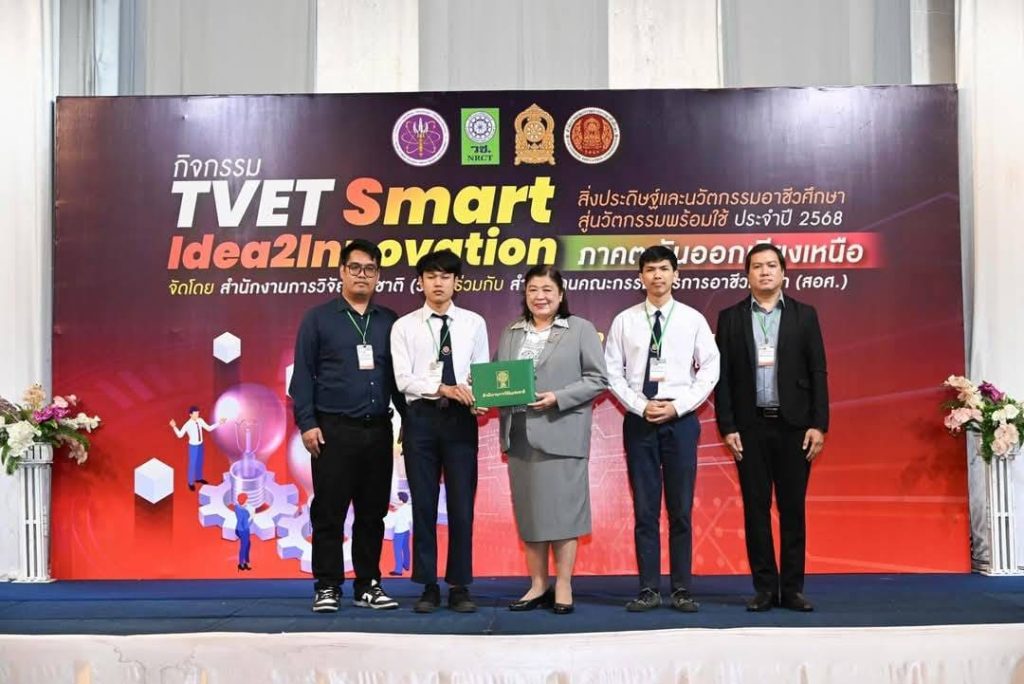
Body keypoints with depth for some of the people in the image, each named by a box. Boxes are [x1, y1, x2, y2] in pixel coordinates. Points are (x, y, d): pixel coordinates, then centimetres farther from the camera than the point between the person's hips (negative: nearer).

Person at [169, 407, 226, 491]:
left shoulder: (200, 421, -9)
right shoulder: (188, 425, -25)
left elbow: (209, 428, 1)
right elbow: (180, 435, -21)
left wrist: (218, 423, -6)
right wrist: (174, 427, -35)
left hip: (200, 445, 6)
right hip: (193, 446, -5)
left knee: (200, 462, 23)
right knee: (193, 464, 9)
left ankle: (198, 478, 47)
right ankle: (191, 483, 30)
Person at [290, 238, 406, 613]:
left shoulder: (390, 322, 10)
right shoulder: (318, 318, 4)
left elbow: (399, 375, 12)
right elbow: (303, 374, 0)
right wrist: (307, 423, -8)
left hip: (378, 430, 3)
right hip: (334, 430, -3)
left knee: (372, 512, 8)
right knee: (329, 512, 1)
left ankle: (368, 585, 17)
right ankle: (327, 587, 10)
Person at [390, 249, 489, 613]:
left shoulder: (474, 323, 7)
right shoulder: (404, 326, 4)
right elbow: (403, 379, -5)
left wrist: (479, 400, -17)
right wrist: (443, 388, -19)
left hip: (461, 419, 0)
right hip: (421, 418, 0)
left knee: (462, 505, 2)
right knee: (424, 505, 4)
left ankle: (459, 587, 11)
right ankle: (428, 586, 13)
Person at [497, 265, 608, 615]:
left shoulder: (581, 329, 3)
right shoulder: (510, 334, 16)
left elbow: (597, 379, -3)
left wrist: (558, 398, -13)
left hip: (561, 434, -4)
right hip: (520, 435, 5)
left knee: (562, 508, -3)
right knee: (528, 509, 7)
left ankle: (563, 587, 6)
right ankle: (538, 585, 15)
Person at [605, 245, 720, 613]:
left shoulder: (693, 319, 3)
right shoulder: (624, 321, 4)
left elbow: (710, 369, 1)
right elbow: (613, 373, 3)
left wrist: (678, 405, -9)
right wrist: (640, 406, -9)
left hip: (681, 420, 0)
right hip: (639, 420, 1)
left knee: (681, 509, 4)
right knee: (645, 509, 4)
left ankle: (681, 589, 11)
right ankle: (649, 589, 11)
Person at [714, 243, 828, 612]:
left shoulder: (804, 315, 6)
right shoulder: (730, 317, 6)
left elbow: (818, 373, 3)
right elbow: (723, 376, 3)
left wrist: (819, 425, -4)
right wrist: (727, 426, -4)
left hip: (794, 425, 0)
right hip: (750, 426, 0)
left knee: (792, 508, 4)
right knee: (756, 508, 4)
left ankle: (792, 588, 11)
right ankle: (765, 588, 11)